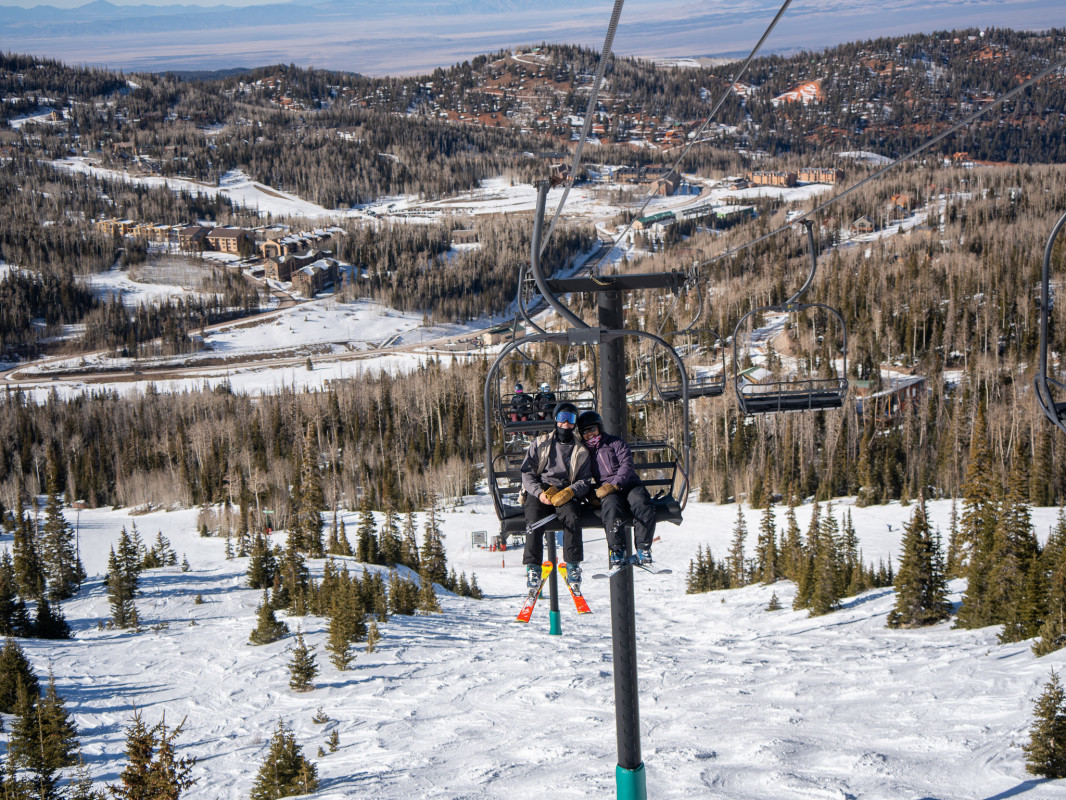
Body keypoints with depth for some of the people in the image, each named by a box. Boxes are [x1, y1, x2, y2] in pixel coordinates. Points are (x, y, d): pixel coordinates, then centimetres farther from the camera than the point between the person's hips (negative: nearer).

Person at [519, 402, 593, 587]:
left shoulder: (581, 450, 15)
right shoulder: (541, 443, 14)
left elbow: (585, 481, 7)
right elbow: (527, 471, 7)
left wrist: (569, 493, -16)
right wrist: (539, 492, -12)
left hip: (566, 493, 0)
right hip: (538, 491, 0)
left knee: (572, 516, -33)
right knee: (534, 519, -31)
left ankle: (573, 565, -28)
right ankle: (532, 566, -27)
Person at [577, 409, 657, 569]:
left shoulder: (615, 443, 13)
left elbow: (627, 466, -1)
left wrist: (613, 485, -16)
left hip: (629, 484, 0)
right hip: (607, 492, 0)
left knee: (642, 504, -34)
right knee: (612, 508, -37)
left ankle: (643, 548, -26)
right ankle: (617, 550, -31)